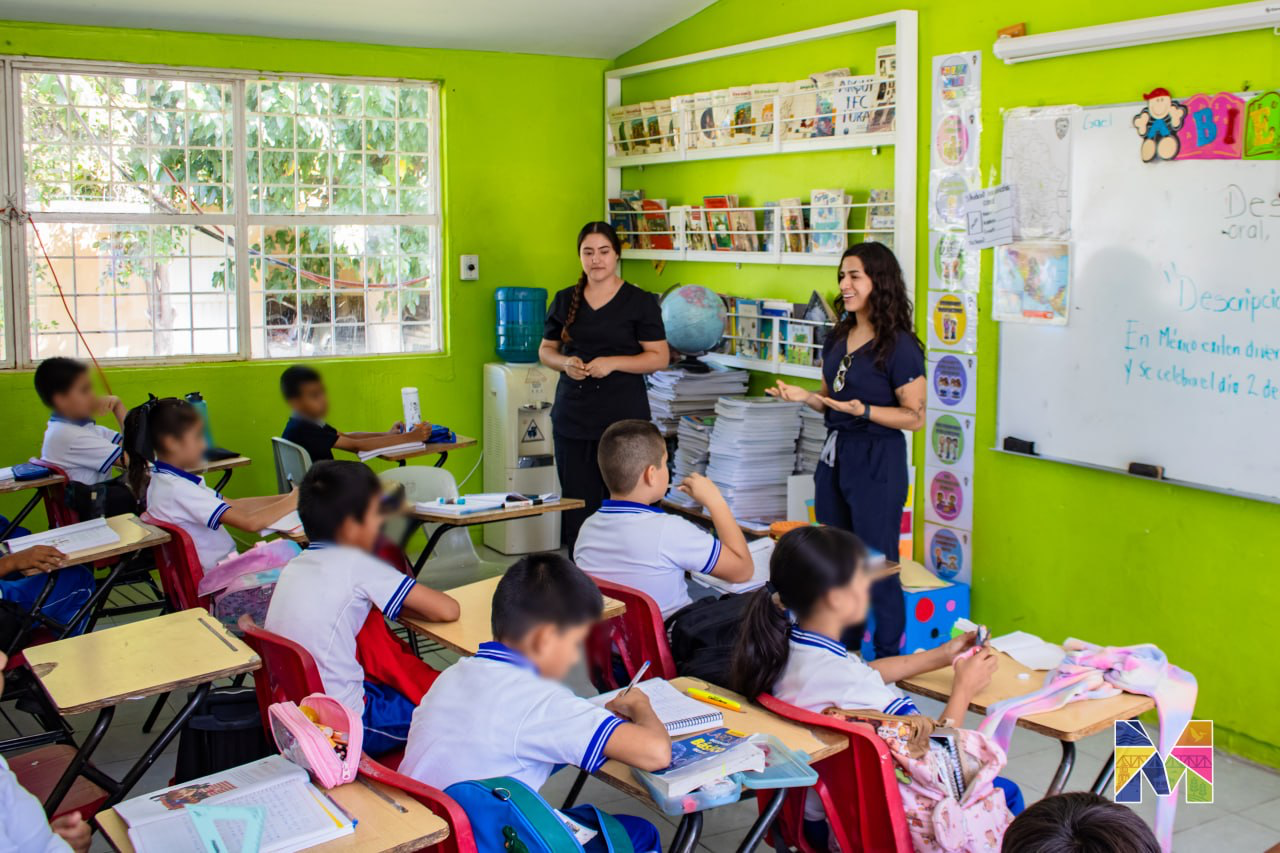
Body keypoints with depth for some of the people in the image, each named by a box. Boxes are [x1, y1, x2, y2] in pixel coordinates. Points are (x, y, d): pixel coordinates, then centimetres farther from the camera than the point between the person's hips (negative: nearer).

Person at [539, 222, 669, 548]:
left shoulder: (640, 302, -1)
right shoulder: (565, 300, 11)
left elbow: (660, 357, -4)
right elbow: (546, 349, 17)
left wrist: (612, 363, -17)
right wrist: (565, 363, -6)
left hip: (624, 420, -3)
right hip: (572, 418, 4)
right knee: (577, 504, 5)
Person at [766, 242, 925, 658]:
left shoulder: (899, 346, -14)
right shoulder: (838, 337, 9)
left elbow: (915, 417, -14)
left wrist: (864, 411, -26)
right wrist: (803, 396, -1)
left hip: (877, 463, -8)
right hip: (835, 455, 8)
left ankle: (887, 659, 15)